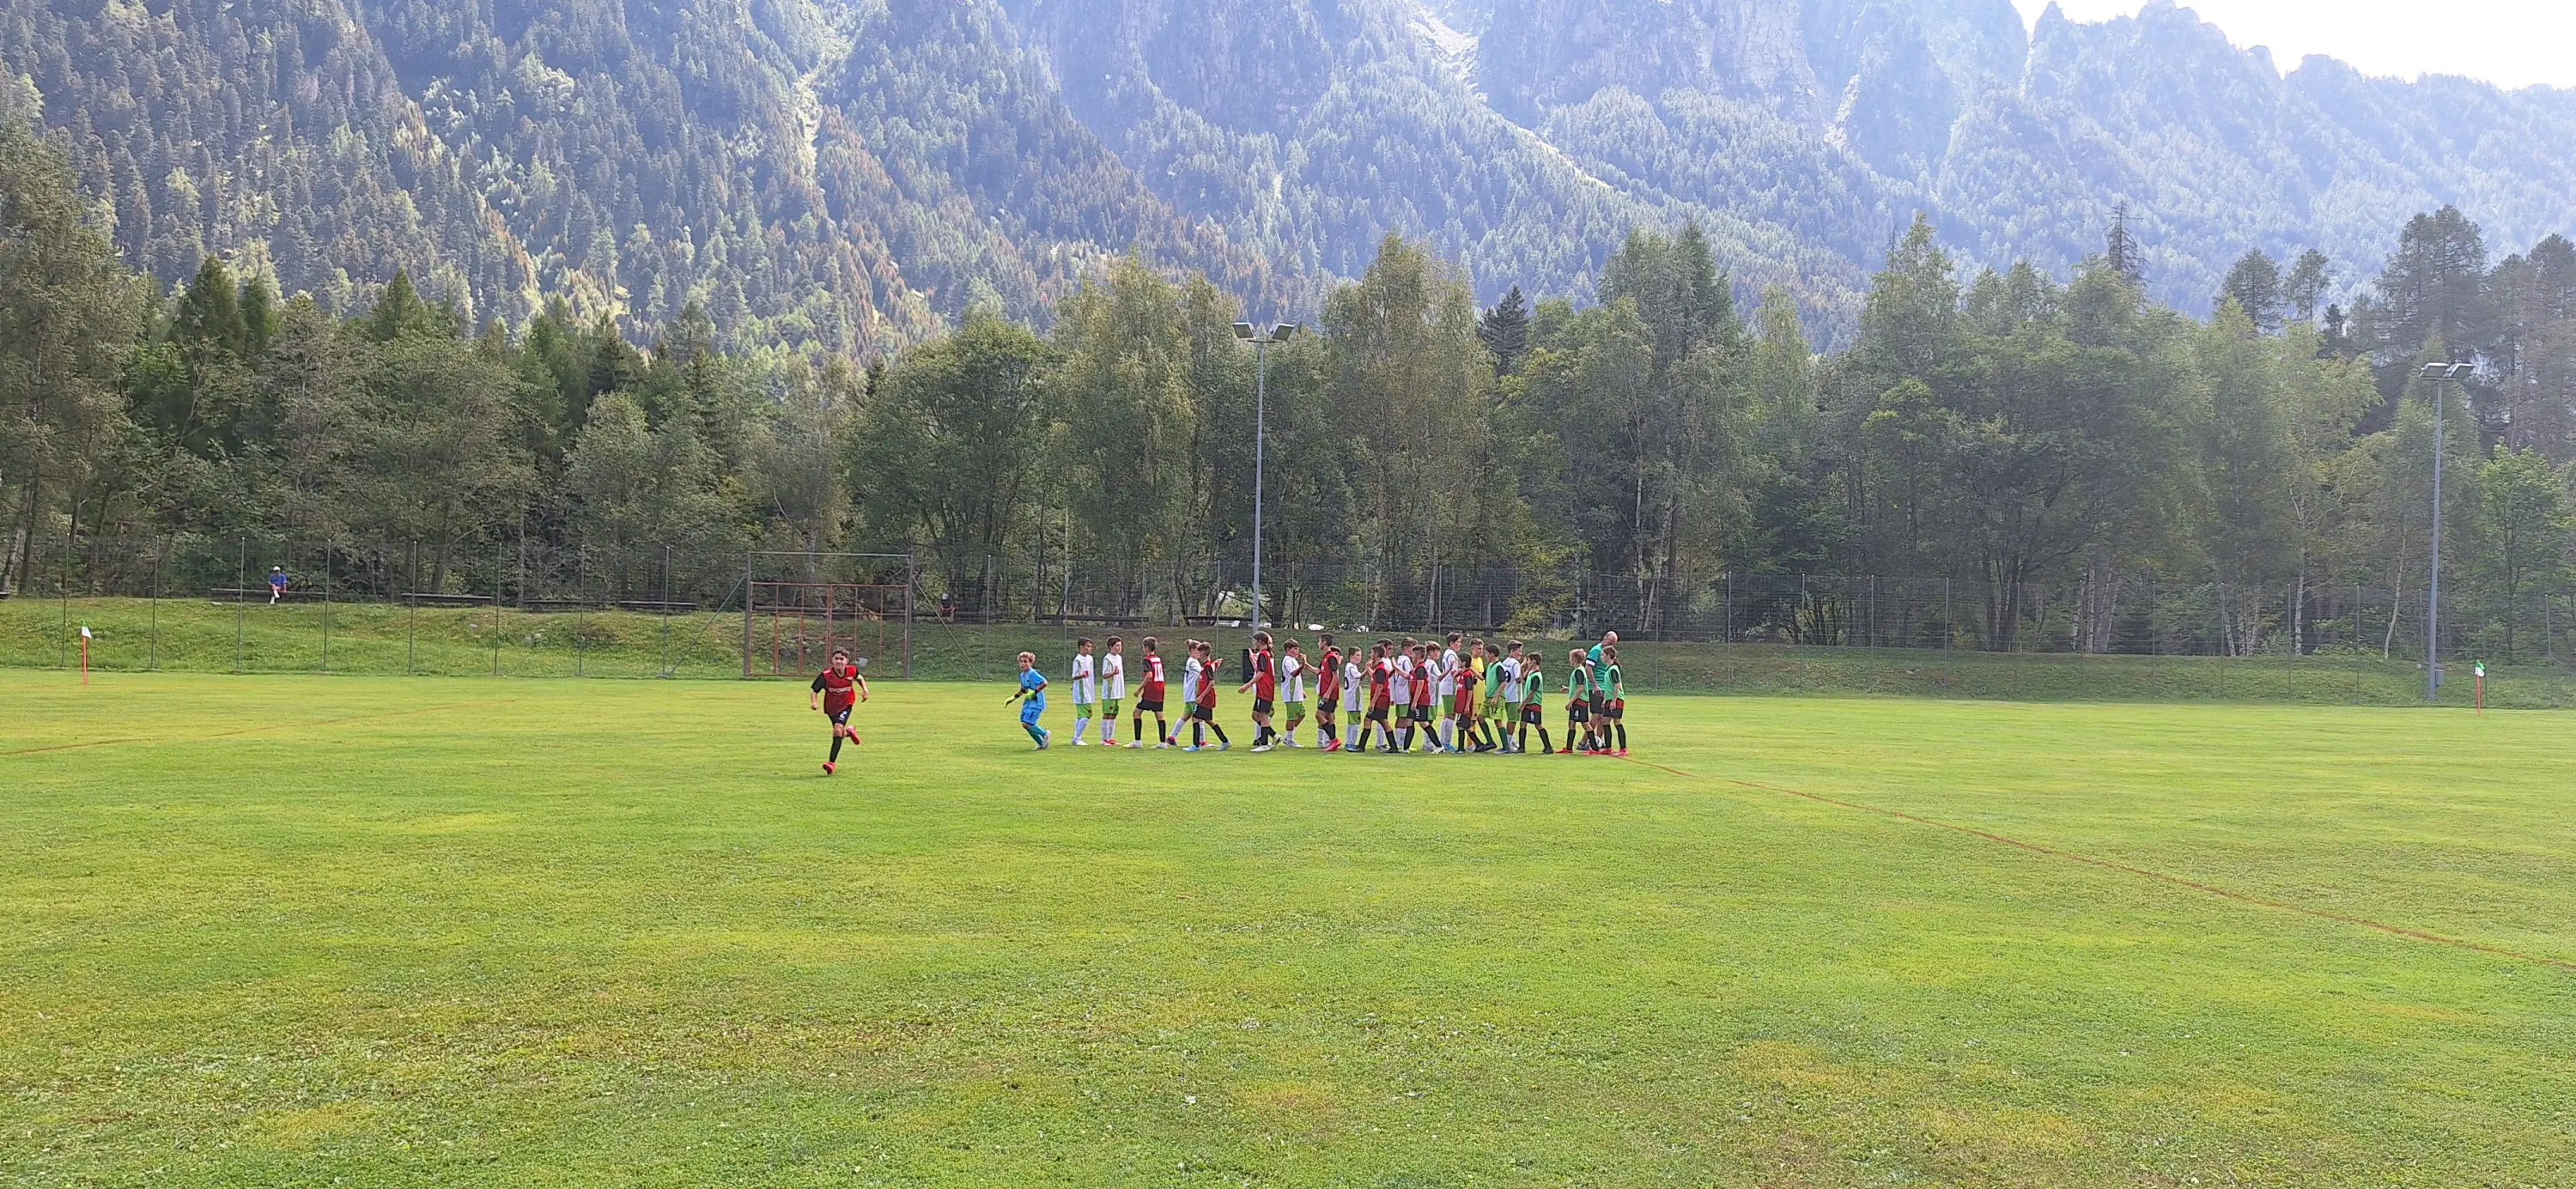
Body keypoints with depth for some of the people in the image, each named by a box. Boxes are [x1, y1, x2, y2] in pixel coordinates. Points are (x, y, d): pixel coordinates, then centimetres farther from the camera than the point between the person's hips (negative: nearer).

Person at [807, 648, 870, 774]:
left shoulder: (852, 670, -18)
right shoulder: (826, 675, -25)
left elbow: (860, 678, 7)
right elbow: (814, 691, -17)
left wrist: (865, 690, -7)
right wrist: (814, 702, -36)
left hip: (846, 705, -1)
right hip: (831, 707, 1)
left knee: (838, 730, -21)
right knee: (840, 734, 14)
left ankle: (832, 762, -16)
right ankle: (850, 731, 54)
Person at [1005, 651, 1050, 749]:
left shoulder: (1033, 674, -16)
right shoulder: (1022, 675, 12)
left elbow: (1044, 683, -24)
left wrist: (1034, 692, -24)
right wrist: (1013, 698, 19)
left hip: (1036, 702, -9)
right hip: (1027, 702, 9)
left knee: (1026, 724, -16)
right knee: (1025, 724, 7)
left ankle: (1044, 734, 8)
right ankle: (1042, 744, 21)